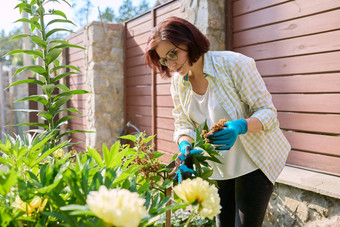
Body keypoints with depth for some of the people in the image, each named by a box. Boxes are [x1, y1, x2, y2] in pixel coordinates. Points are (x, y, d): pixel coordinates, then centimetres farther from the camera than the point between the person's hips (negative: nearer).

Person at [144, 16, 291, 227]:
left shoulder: (234, 64, -21)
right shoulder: (177, 82, -4)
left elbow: (267, 112, -18)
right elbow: (183, 124, 2)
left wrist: (239, 127, -38)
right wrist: (185, 145, -21)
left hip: (253, 161, -5)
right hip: (220, 166, 5)